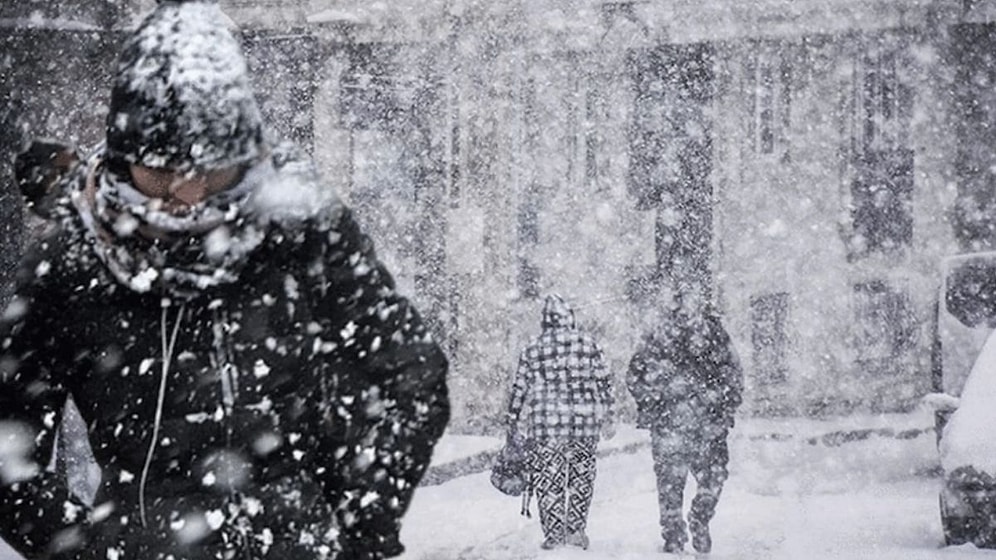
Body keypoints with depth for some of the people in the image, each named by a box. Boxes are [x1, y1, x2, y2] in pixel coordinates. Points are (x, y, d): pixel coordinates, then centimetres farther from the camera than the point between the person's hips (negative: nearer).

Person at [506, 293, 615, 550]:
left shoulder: (532, 349, 2)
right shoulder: (588, 343, 4)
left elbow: (519, 389, 4)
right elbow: (604, 382, 6)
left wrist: (512, 423, 13)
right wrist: (607, 417, 14)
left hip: (546, 424, -1)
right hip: (586, 423, 1)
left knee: (548, 480, 7)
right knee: (581, 476, 14)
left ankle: (554, 534, 6)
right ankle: (576, 530, 13)